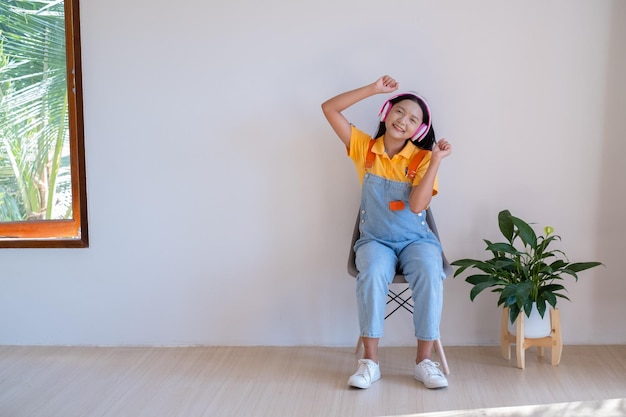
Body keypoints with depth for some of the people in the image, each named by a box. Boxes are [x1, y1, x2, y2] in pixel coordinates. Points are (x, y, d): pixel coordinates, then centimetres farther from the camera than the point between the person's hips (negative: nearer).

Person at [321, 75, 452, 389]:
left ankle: (424, 360, -20)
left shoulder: (422, 158, -3)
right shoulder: (364, 148, 3)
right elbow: (329, 108, -3)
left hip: (416, 240, 0)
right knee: (372, 274, -33)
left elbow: (417, 205, -17)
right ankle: (370, 361, -24)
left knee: (430, 275, -32)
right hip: (375, 240, 0)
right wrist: (374, 89, -8)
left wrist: (437, 160, -20)